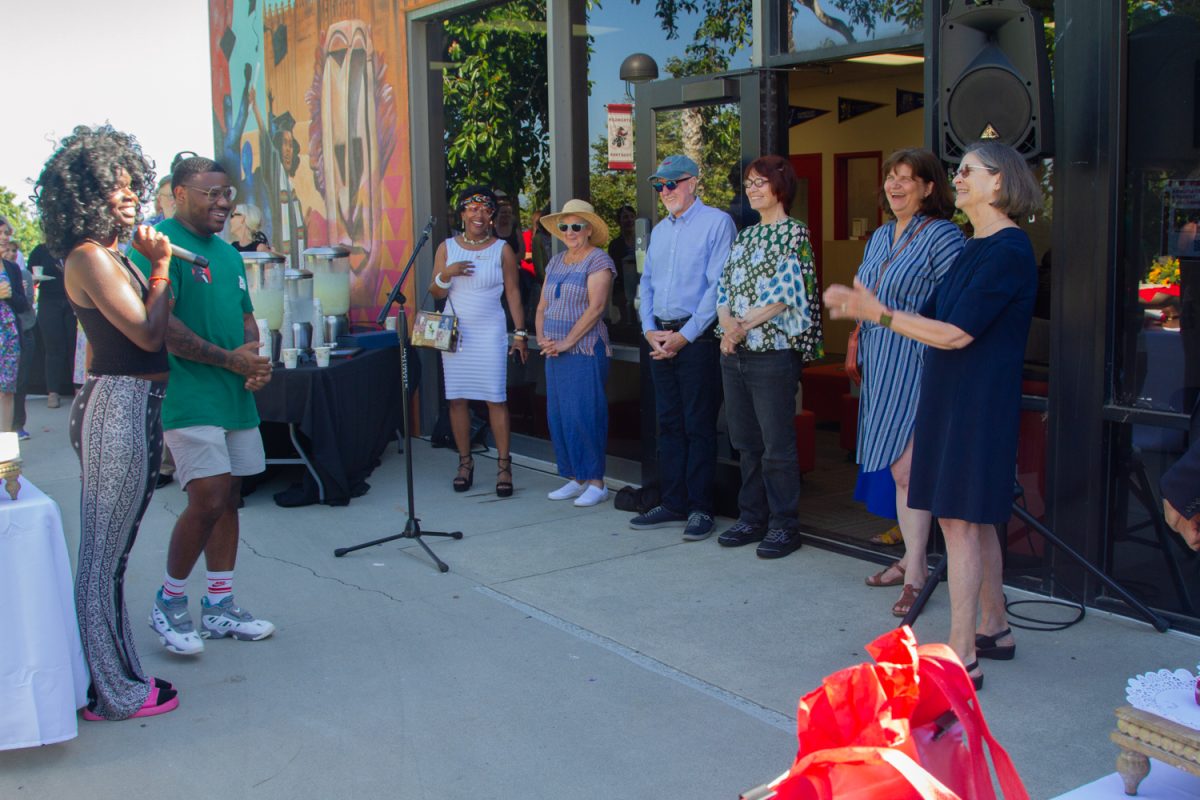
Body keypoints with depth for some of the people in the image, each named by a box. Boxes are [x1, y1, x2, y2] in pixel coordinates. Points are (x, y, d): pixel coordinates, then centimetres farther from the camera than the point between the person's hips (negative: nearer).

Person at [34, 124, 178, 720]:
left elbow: (151, 329, 17)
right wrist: (160, 268, -8)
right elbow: (148, 333, -17)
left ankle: (113, 675, 26)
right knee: (105, 554, -2)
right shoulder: (90, 257, -14)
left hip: (130, 407, 10)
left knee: (108, 551, 15)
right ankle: (113, 693, 7)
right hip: (120, 407, -10)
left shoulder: (109, 255, 15)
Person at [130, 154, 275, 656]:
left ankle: (219, 607, 20)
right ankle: (168, 603, 8)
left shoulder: (227, 252, 17)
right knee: (209, 498, -13)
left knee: (229, 496, 10)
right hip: (189, 395, -8)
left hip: (236, 394, 8)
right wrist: (230, 359, -14)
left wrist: (257, 362, 2)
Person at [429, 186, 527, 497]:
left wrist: (520, 333, -2)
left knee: (495, 399, -6)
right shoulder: (447, 248, 7)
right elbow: (435, 293, 7)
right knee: (457, 398, 4)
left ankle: (503, 465, 1)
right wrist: (446, 275, -14)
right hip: (455, 332, 2)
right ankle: (465, 462, 15)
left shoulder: (502, 250, 2)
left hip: (490, 333, -2)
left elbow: (513, 293, 3)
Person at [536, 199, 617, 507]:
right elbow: (542, 306, 17)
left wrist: (566, 342, -18)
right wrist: (542, 337, -1)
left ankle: (596, 482, -1)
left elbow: (595, 307, -16)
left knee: (583, 415, -9)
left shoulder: (598, 260, -6)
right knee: (558, 416, 7)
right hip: (555, 352, 8)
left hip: (585, 351, -8)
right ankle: (575, 479, 15)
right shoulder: (556, 262, 17)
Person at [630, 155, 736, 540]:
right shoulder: (660, 230, 18)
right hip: (661, 339, 7)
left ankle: (700, 509, 4)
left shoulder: (716, 222, -5)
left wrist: (684, 336, -14)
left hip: (697, 339, -7)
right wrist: (650, 330, 2)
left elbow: (718, 286, -12)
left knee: (699, 426, -3)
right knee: (669, 424, 9)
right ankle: (674, 504, 17)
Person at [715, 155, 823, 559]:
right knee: (745, 442, 12)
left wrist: (745, 324, -16)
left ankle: (785, 525, 7)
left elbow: (787, 293, -14)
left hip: (774, 353, -7)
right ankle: (752, 518, 22)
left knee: (777, 445, -3)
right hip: (734, 355, 7)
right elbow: (724, 286, 11)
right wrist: (727, 322, -9)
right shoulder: (745, 235, 16)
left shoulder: (795, 233, -5)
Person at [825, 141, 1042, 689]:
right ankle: (993, 630, 29)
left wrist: (879, 314, -19)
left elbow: (956, 334, -21)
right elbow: (931, 317, 16)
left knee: (960, 520, -7)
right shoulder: (975, 249, 15)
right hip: (952, 397, 10)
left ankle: (961, 658, -1)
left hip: (977, 401, -10)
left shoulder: (1007, 251, -16)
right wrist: (864, 309, 10)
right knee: (975, 519, 16)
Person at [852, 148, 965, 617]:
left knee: (906, 470, -9)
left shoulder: (942, 236, -9)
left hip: (917, 370, -8)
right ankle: (911, 558, 23)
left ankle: (915, 573, -1)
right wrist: (863, 356, 19)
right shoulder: (880, 237, 16)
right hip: (881, 369, 8)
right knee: (896, 469, 12)